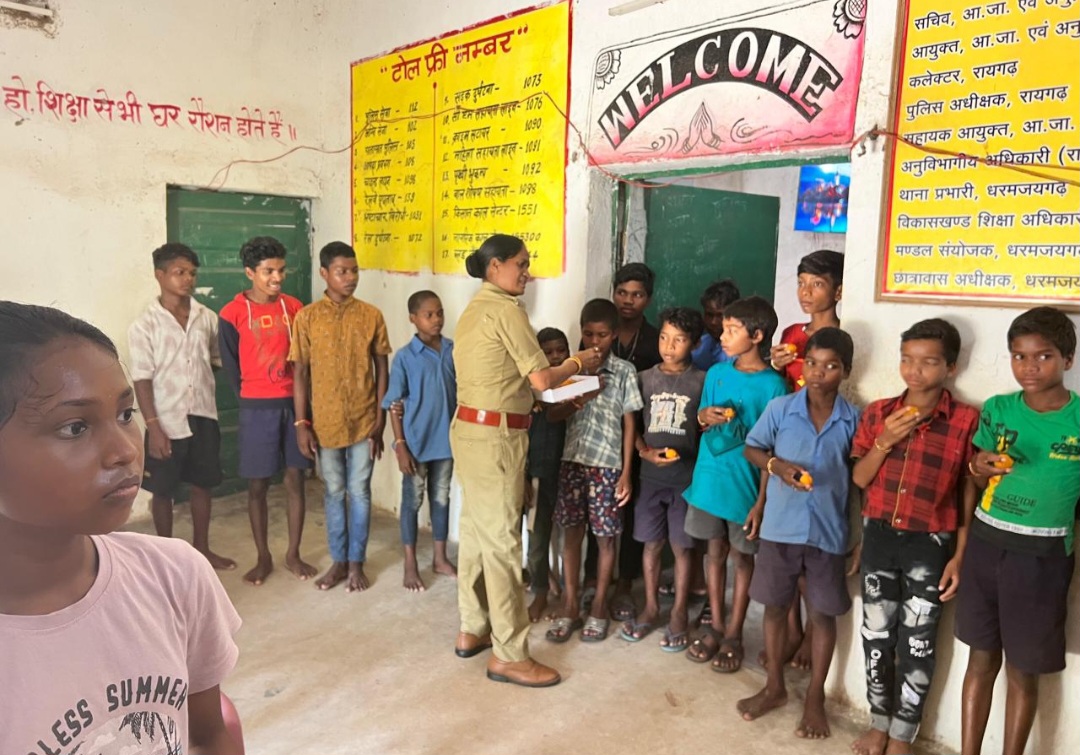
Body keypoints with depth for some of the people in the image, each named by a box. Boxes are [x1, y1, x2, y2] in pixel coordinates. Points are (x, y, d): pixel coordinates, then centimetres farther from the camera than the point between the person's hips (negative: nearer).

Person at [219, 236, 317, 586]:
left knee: (295, 481, 8)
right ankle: (263, 558, 22)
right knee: (257, 485, 7)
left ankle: (293, 554, 21)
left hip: (294, 403, 2)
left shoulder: (294, 308, 3)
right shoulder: (232, 314, -6)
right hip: (257, 409, -2)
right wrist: (254, 398, 7)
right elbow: (230, 366, 2)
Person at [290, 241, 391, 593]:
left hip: (363, 422, 0)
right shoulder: (307, 317, -3)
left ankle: (356, 562, 23)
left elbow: (382, 371, 1)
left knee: (360, 493, 8)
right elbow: (300, 373, -1)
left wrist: (379, 422, -3)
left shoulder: (372, 315, -2)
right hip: (325, 422, 0)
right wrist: (302, 423, -5)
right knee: (334, 493, 13)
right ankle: (338, 560, 27)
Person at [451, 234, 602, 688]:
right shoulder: (506, 310, -13)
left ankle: (472, 631, 29)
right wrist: (579, 362, 1)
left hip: (470, 428, 10)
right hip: (496, 436, -10)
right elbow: (542, 379, -16)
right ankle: (509, 655, 7)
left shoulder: (474, 310, 15)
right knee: (501, 539, -3)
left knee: (476, 531, 16)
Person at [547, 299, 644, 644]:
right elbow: (553, 414, 2)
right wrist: (578, 400, -18)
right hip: (573, 461, 3)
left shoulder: (624, 371, -3)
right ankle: (570, 605, 21)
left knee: (605, 536, 7)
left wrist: (626, 472, -5)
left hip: (607, 464, -2)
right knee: (572, 532, 9)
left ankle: (599, 606, 22)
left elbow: (629, 424, -2)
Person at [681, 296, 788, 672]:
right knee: (716, 552, 14)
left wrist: (764, 497, -13)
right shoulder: (716, 373, 4)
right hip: (709, 477, 4)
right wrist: (705, 417, -11)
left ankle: (733, 634, 24)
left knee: (742, 557, 10)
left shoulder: (772, 385, -10)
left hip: (747, 482, -4)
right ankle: (714, 627, 29)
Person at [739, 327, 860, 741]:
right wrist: (776, 465, -16)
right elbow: (752, 448, 5)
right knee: (775, 606, 13)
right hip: (779, 527, 1)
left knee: (823, 615, 11)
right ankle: (775, 687, 33)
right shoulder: (780, 408, -6)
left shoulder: (854, 420, -5)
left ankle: (815, 698, 30)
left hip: (828, 532, 0)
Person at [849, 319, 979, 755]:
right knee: (876, 635, 13)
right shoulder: (879, 413, 2)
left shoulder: (966, 420, -7)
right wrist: (883, 443, -13)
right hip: (879, 536, 3)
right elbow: (858, 479, 3)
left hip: (929, 544, -3)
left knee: (917, 644, 7)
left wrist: (960, 556, -8)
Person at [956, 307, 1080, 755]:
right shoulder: (996, 410, 0)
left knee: (1023, 670, 9)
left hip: (1042, 556, -2)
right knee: (981, 658, 14)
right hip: (985, 544, 3)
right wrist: (980, 468, -11)